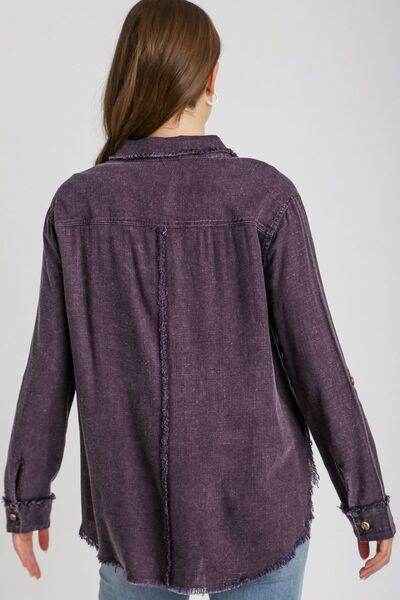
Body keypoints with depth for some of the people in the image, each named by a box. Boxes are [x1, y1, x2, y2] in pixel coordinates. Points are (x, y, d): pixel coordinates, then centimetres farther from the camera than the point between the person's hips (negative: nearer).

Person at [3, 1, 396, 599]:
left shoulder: (78, 203, -9)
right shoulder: (265, 196, -16)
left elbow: (50, 368, -5)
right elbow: (315, 361, -13)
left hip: (135, 505, 2)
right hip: (253, 502, -1)